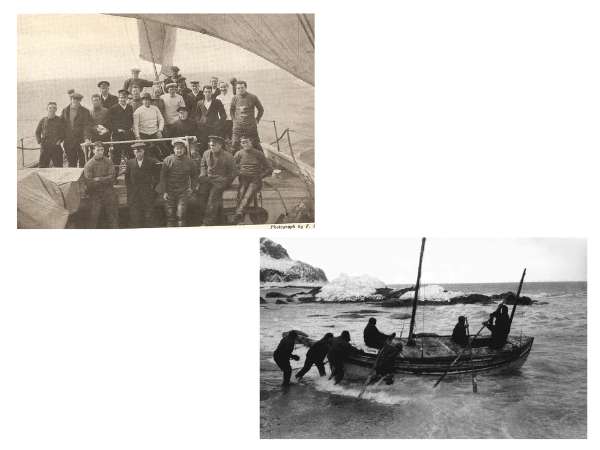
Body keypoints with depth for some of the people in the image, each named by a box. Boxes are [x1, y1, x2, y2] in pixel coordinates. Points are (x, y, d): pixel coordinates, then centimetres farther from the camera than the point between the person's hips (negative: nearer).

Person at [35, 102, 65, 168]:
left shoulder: (60, 120, 4)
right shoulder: (43, 120, 8)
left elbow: (63, 132, 6)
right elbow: (37, 132, 17)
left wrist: (60, 140, -9)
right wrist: (39, 142, 4)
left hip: (56, 147, -1)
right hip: (44, 147, 1)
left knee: (58, 166, -1)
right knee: (42, 166, 0)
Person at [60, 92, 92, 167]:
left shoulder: (85, 111, 2)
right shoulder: (65, 111, 11)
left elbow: (87, 126, -7)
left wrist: (87, 138, -20)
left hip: (81, 141, -3)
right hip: (68, 141, 3)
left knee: (82, 162, -1)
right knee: (71, 162, 8)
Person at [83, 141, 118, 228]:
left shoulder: (108, 162, 2)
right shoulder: (89, 164, -6)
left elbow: (111, 177, -7)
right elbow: (89, 183, -13)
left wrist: (99, 179, -13)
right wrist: (105, 180, -8)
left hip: (109, 195, 2)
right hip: (95, 194, -2)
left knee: (113, 217, 6)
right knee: (93, 218, 2)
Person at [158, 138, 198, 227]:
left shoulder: (189, 162, 3)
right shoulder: (168, 160, -2)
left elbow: (194, 175, 17)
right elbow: (163, 177, 0)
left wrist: (192, 188, 6)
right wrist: (164, 192, -5)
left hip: (183, 192, 0)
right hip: (169, 193, 0)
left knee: (181, 215, -10)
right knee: (170, 215, 3)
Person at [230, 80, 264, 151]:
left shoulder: (253, 97, -4)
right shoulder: (235, 99, 3)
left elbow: (261, 109, 9)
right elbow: (231, 110, 22)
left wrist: (257, 120, 6)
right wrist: (234, 120, 13)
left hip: (251, 127, -2)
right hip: (238, 127, 2)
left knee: (256, 145, 2)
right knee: (235, 146, -2)